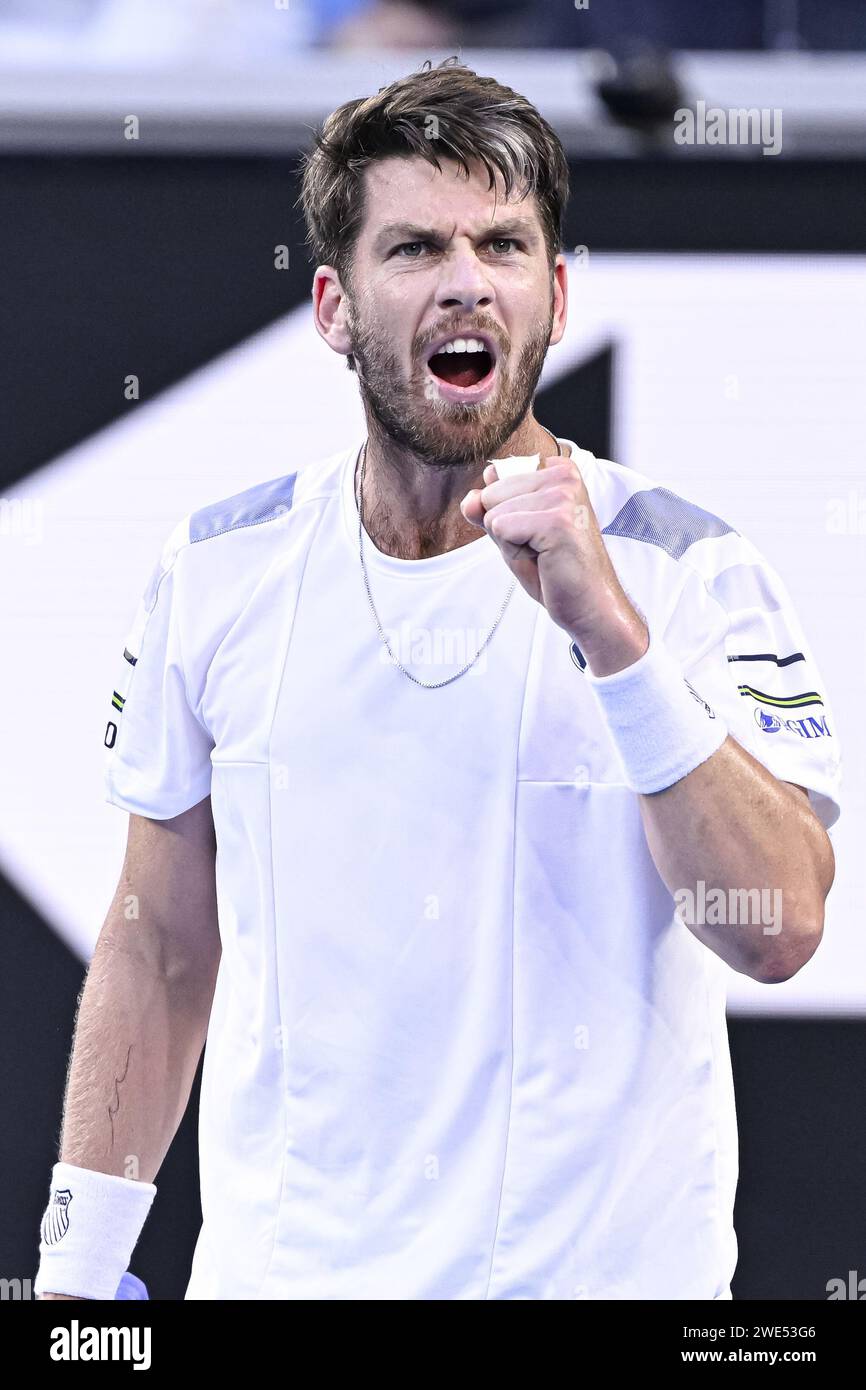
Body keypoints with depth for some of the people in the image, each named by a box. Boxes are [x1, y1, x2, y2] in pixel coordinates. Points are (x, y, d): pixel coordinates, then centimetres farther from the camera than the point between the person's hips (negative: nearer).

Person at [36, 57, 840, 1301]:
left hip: (605, 1262, -2)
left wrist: (608, 630, -27)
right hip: (279, 1263, 2)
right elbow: (162, 946, 8)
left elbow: (777, 932, -20)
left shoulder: (688, 573, -8)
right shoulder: (217, 570, 1)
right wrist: (80, 1263, 3)